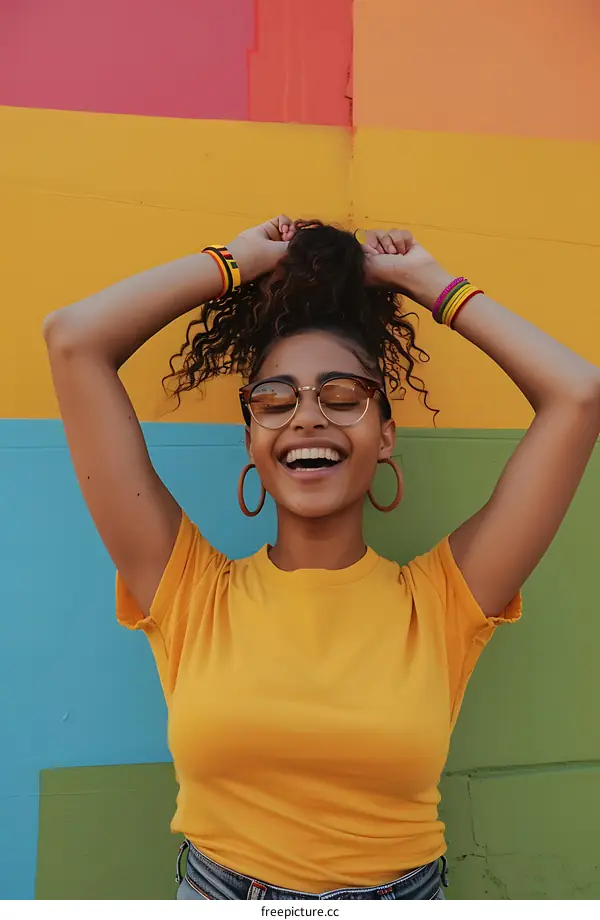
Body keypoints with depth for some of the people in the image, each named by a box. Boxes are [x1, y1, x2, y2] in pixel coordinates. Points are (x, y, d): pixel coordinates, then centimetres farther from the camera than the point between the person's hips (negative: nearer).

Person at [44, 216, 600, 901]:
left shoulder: (439, 601, -10)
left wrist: (428, 280, -4)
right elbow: (74, 341, -14)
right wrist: (238, 262, -5)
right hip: (213, 889, 0)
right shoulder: (192, 593, -11)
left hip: (405, 891, 1)